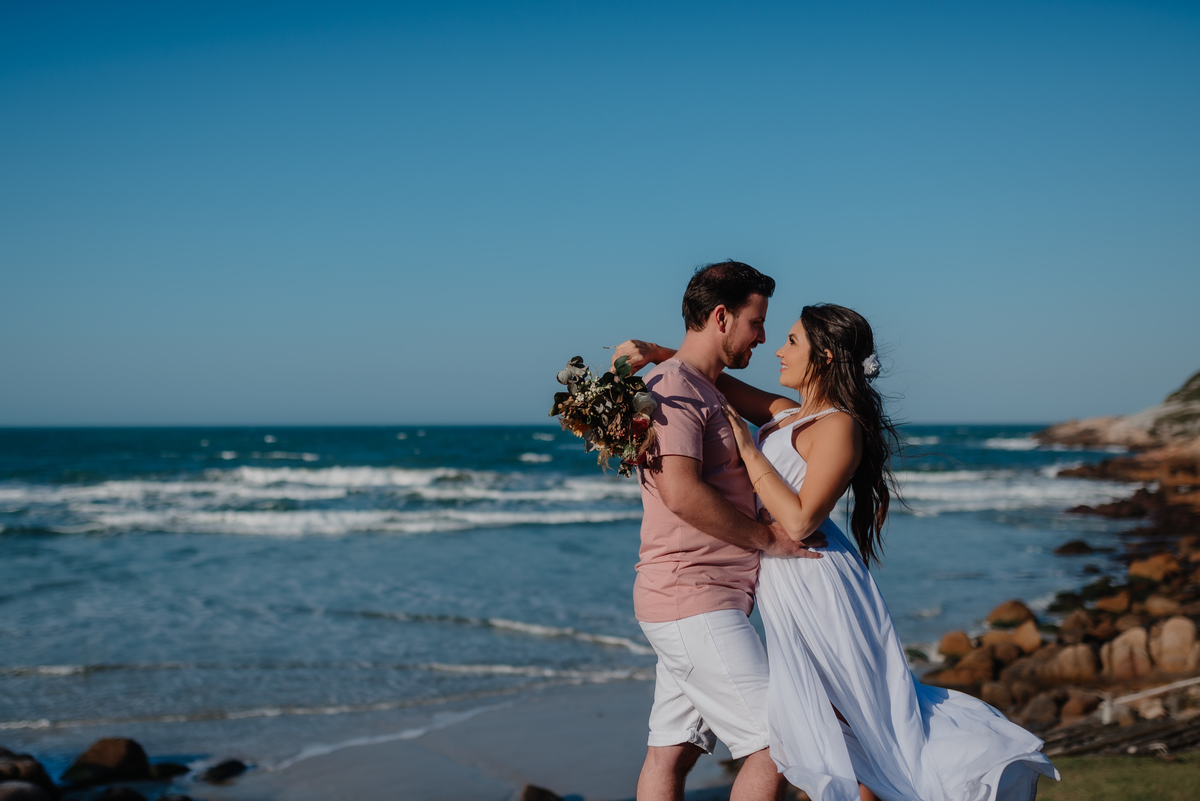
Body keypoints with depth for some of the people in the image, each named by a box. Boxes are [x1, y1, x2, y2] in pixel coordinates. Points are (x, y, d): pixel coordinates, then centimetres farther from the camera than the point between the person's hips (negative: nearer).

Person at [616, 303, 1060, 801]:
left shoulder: (838, 425, -13)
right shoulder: (787, 415, 11)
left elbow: (798, 522, -21)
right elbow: (717, 380, 22)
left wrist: (747, 449, -16)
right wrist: (656, 352, 8)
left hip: (818, 586, -9)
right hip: (787, 588, 9)